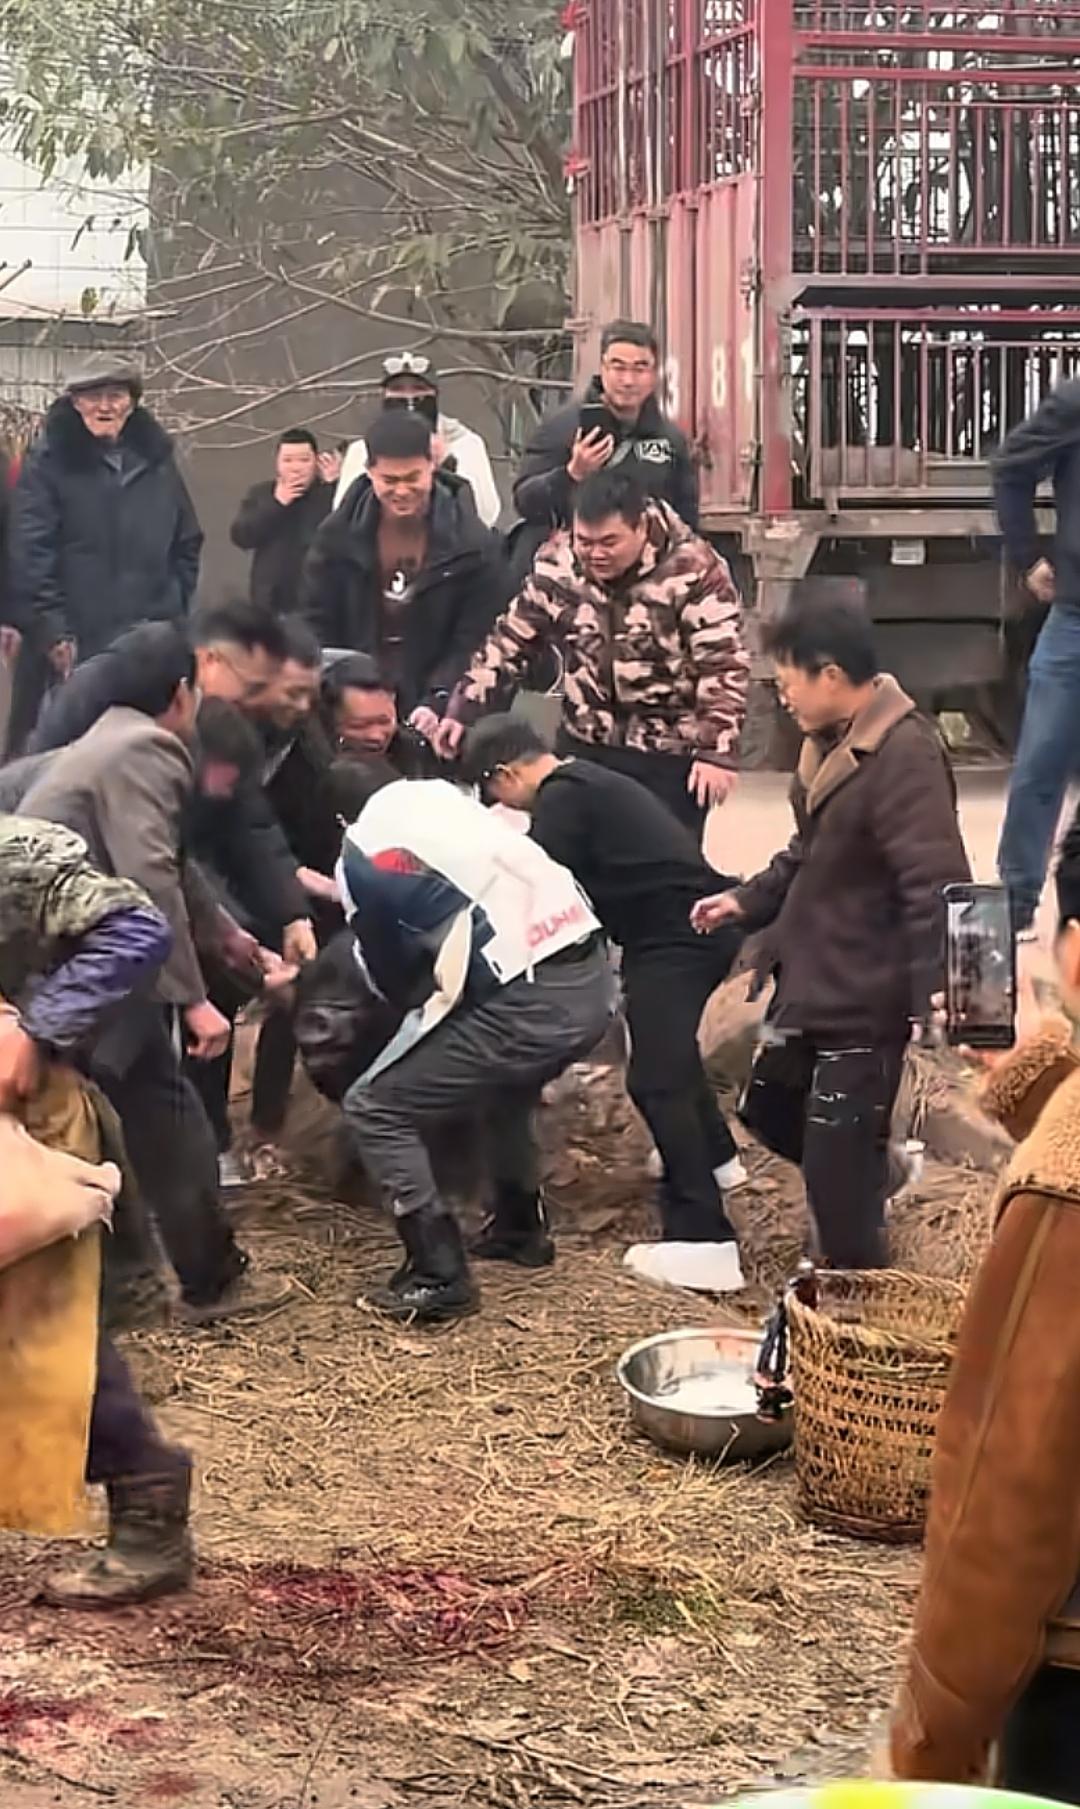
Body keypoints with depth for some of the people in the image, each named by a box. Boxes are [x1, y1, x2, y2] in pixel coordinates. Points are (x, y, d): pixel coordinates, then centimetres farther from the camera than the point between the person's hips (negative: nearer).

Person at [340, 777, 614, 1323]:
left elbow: (394, 977, 15)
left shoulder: (362, 853, 4)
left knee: (373, 1109, 7)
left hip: (524, 1007, -7)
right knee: (503, 1074, 38)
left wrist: (421, 1002, 36)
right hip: (592, 982, 7)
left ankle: (440, 1276, 3)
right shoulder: (438, 794, 21)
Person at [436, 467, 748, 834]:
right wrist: (465, 710, 0)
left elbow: (724, 666, -16)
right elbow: (510, 643, 7)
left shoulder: (694, 571, -17)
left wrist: (717, 750, -21)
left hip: (671, 754, -4)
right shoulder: (556, 564, -3)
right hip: (585, 746, 4)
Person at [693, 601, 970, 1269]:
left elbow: (936, 888, -29)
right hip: (814, 983, 10)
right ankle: (877, 1161, 41)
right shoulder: (833, 742, 8)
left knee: (835, 1162, -3)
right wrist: (748, 902, 14)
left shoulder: (905, 756, -24)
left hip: (866, 999, -10)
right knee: (772, 1109, 22)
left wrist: (935, 1000, -32)